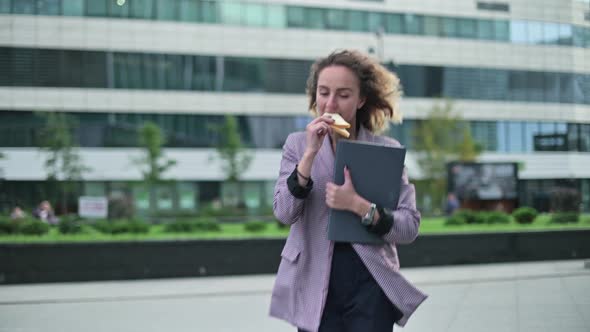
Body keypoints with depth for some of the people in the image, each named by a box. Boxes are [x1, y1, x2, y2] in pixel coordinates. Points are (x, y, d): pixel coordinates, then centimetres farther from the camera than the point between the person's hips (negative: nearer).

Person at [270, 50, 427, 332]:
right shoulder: (297, 144, 4)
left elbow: (410, 227, -5)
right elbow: (284, 213, -8)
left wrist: (358, 205, -20)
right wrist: (311, 153, -16)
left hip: (370, 287, -1)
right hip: (315, 286, 1)